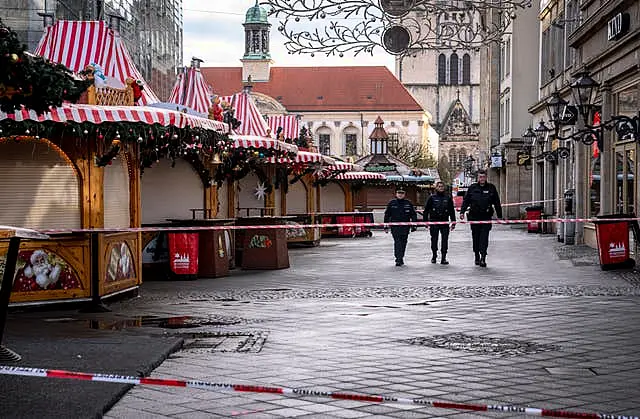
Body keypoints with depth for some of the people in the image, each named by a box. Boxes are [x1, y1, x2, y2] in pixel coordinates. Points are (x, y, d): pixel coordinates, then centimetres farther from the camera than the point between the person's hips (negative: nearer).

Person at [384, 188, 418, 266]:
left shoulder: (408, 203, 6)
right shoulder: (391, 203, 4)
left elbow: (413, 215, 11)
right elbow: (387, 215, 8)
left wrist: (414, 225, 6)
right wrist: (386, 226, 5)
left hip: (405, 227, 2)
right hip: (395, 226, -2)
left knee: (403, 243, 8)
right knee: (397, 242, -12)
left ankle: (400, 258, 23)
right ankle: (399, 259, -16)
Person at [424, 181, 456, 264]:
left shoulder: (448, 198, 9)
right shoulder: (432, 198, 3)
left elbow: (452, 211, 14)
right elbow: (426, 210, 5)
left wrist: (453, 222, 9)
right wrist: (426, 222, 0)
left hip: (445, 222, 1)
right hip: (434, 222, -1)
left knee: (445, 240, -3)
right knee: (434, 240, 5)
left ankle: (443, 258, 1)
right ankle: (434, 256, 19)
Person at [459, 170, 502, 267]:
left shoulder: (491, 188, 6)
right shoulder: (472, 188, 7)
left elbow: (497, 203, 10)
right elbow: (466, 200, 8)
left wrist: (499, 216, 9)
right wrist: (462, 212, -4)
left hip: (486, 217, -2)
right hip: (474, 217, 2)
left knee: (484, 238, -9)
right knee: (476, 238, 8)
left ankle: (483, 258, -13)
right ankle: (477, 257, 20)